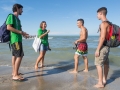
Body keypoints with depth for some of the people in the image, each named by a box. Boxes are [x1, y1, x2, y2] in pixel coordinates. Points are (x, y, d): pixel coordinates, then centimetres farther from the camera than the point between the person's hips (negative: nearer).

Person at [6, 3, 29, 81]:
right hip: (15, 39, -10)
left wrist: (23, 33, 9)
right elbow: (9, 27, -16)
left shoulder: (17, 18, 20)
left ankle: (14, 72, 19)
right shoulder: (11, 16, -6)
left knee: (15, 55, 11)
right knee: (20, 56, -14)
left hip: (17, 39, 10)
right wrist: (21, 32, -15)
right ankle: (15, 75, -11)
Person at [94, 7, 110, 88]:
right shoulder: (108, 23, 13)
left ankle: (100, 83, 1)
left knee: (98, 64, -5)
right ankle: (104, 80, 29)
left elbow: (102, 37, -23)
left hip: (103, 46, -10)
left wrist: (97, 49, -21)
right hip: (107, 46, 10)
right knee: (106, 63, 16)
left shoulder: (103, 23, -17)